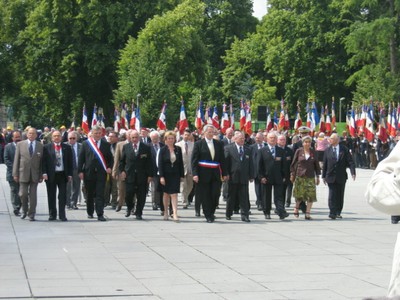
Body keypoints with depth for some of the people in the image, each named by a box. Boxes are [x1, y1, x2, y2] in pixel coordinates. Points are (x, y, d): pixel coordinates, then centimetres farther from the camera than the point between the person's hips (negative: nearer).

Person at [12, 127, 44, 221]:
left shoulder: (41, 146, 4)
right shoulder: (20, 144, 5)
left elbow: (42, 162, 3)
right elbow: (16, 160, 4)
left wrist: (41, 175, -2)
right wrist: (15, 174, -1)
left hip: (35, 174, 0)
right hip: (23, 174, 0)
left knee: (33, 195, 0)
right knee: (23, 194, 0)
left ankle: (31, 214, 8)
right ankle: (24, 211, 23)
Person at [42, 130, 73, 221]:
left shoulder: (67, 147, 7)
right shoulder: (47, 147, 3)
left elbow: (70, 162, 7)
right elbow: (44, 161, 1)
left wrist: (70, 174, 1)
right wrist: (44, 173, -9)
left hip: (63, 174, 1)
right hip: (51, 175, 0)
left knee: (63, 196, 0)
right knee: (51, 196, 6)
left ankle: (62, 215, 5)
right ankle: (52, 215, 14)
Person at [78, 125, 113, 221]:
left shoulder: (106, 144, 6)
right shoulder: (85, 144, 4)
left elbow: (110, 158, 12)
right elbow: (81, 158, 4)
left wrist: (109, 167, -5)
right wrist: (80, 171, -1)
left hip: (101, 173, -1)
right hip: (88, 173, 1)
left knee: (100, 194, -7)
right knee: (89, 194, 11)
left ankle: (100, 214, -8)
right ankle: (90, 212, 26)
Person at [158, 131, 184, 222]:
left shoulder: (178, 149, 3)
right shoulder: (163, 150, -3)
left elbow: (181, 163, 7)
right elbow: (160, 164, -6)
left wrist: (182, 175, 4)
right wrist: (161, 176, -13)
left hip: (175, 175, 1)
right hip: (166, 175, -1)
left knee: (174, 194, -6)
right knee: (166, 194, 11)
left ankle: (175, 214, -12)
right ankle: (166, 212, 25)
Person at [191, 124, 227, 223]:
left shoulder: (219, 144, 9)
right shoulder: (198, 144, -1)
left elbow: (222, 159, 11)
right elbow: (194, 160, -3)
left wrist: (224, 173, 6)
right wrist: (195, 174, -12)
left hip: (215, 174, 3)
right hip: (203, 174, -2)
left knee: (215, 195, -2)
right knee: (205, 196, 1)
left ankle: (211, 213, 18)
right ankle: (208, 216, 10)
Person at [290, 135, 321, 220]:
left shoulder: (313, 153, 6)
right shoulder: (299, 151, 1)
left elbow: (316, 165, 11)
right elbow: (294, 163, 5)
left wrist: (317, 176, 10)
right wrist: (292, 174, 3)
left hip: (310, 176, 2)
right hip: (300, 176, -1)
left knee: (311, 195, -6)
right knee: (299, 194, 1)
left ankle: (308, 213, 0)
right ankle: (296, 208, 27)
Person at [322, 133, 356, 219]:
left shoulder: (344, 149, 1)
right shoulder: (327, 150, 5)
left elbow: (350, 161, -3)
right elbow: (324, 164, 7)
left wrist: (353, 172, -16)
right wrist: (324, 176, 4)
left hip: (341, 177, 0)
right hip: (331, 176, 0)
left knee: (340, 195, 7)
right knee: (332, 195, -10)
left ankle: (338, 212, 19)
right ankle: (332, 213, -12)